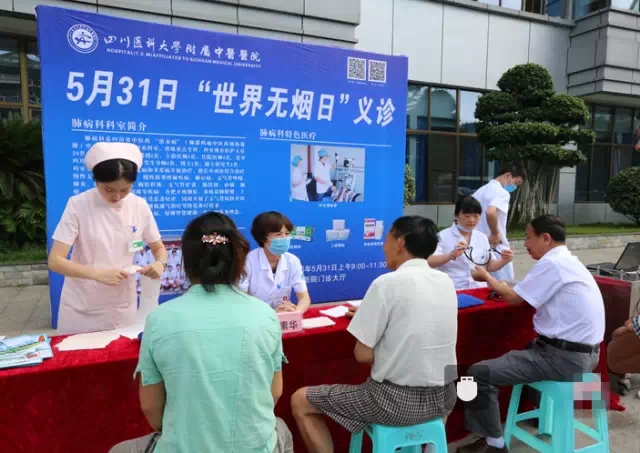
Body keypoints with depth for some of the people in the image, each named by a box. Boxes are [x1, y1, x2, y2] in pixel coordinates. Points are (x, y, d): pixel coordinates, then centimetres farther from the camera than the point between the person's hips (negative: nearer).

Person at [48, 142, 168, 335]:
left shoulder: (140, 206, -6)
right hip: (81, 309, -2)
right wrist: (98, 274, -28)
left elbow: (159, 249, 5)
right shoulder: (78, 205, -13)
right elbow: (55, 261, -13)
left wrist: (159, 264, -17)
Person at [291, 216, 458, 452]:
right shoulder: (446, 281, 2)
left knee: (300, 401, 8)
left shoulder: (387, 283, -17)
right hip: (443, 398, 7)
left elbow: (363, 354, -14)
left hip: (396, 400, -6)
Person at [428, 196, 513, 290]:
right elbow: (429, 262, -14)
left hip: (479, 290, 4)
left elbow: (489, 266, 20)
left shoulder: (482, 237, 13)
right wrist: (452, 255, -28)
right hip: (452, 291, -4)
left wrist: (503, 261, 0)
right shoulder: (443, 236, -2)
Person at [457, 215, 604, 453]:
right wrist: (509, 288, 8)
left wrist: (486, 276, 3)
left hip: (565, 358, -10)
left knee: (479, 373, -13)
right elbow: (529, 296, 20)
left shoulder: (551, 263, -17)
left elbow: (513, 297, -11)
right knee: (525, 350, 36)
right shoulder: (569, 261, 12)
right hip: (584, 353, 10)